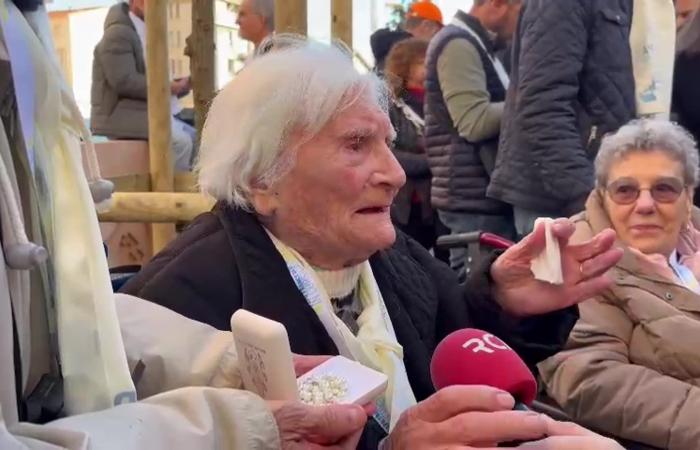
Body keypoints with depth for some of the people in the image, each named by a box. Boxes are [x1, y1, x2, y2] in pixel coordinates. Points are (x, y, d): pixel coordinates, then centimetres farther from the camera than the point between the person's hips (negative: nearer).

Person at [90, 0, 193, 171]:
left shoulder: (146, 34, 19)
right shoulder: (119, 33, -11)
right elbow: (124, 81, -23)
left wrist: (177, 85, 2)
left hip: (148, 112, 10)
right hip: (122, 115, -10)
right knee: (181, 141, -25)